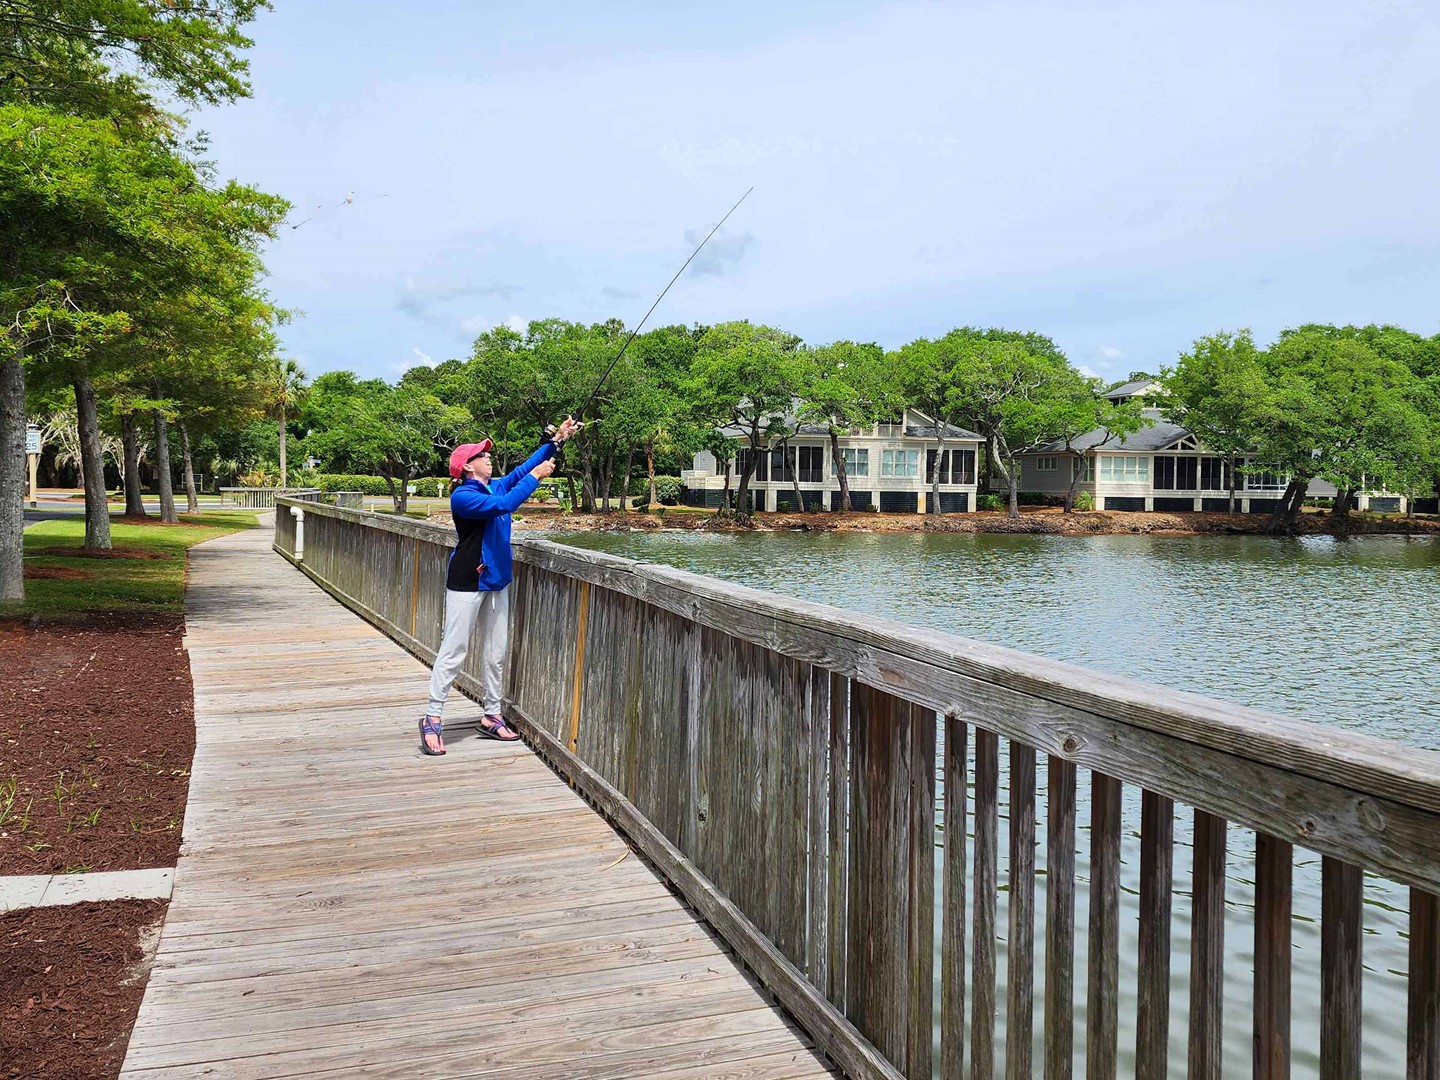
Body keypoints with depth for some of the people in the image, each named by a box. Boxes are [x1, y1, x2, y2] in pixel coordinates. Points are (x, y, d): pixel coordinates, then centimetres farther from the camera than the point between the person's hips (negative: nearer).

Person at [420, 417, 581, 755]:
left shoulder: (497, 486, 10)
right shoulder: (462, 496, -14)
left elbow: (524, 468, 8)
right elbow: (503, 506, -26)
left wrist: (556, 439, 1)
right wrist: (535, 477, -21)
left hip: (497, 580, 8)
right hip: (467, 582, -8)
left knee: (496, 652, 10)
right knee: (454, 651, -7)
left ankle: (491, 716, 19)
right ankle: (432, 719, -1)